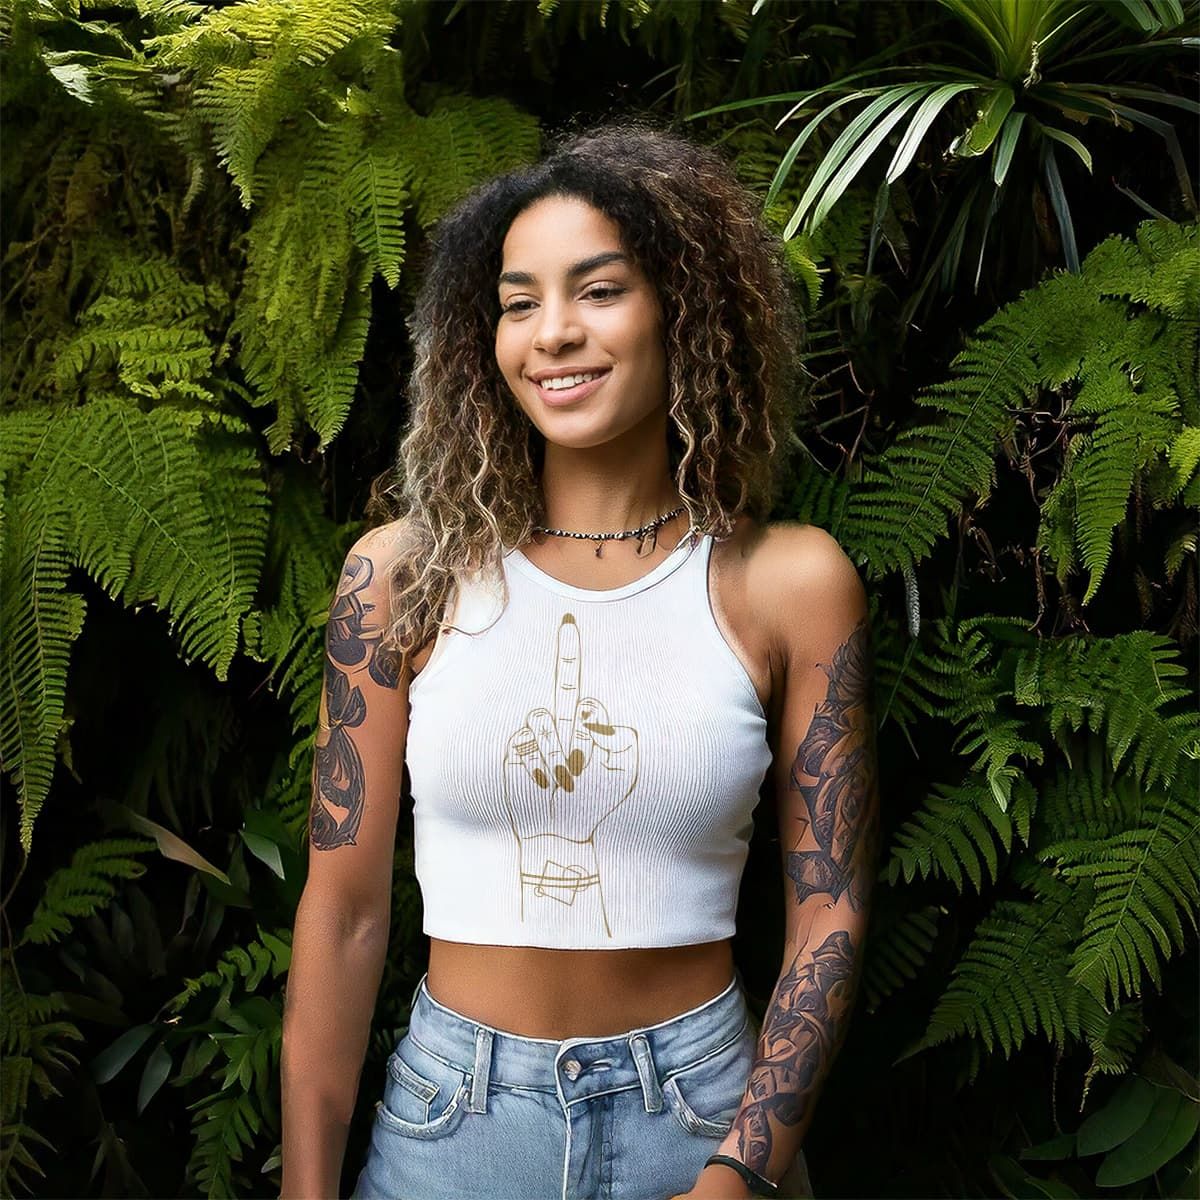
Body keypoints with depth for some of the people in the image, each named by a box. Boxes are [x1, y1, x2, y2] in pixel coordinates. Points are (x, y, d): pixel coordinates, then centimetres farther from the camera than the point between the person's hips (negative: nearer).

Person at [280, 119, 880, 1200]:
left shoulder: (790, 583, -7)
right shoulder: (405, 572, -6)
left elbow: (828, 916, -5)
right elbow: (344, 909, -4)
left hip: (696, 1111, 0)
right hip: (453, 1108, 1)